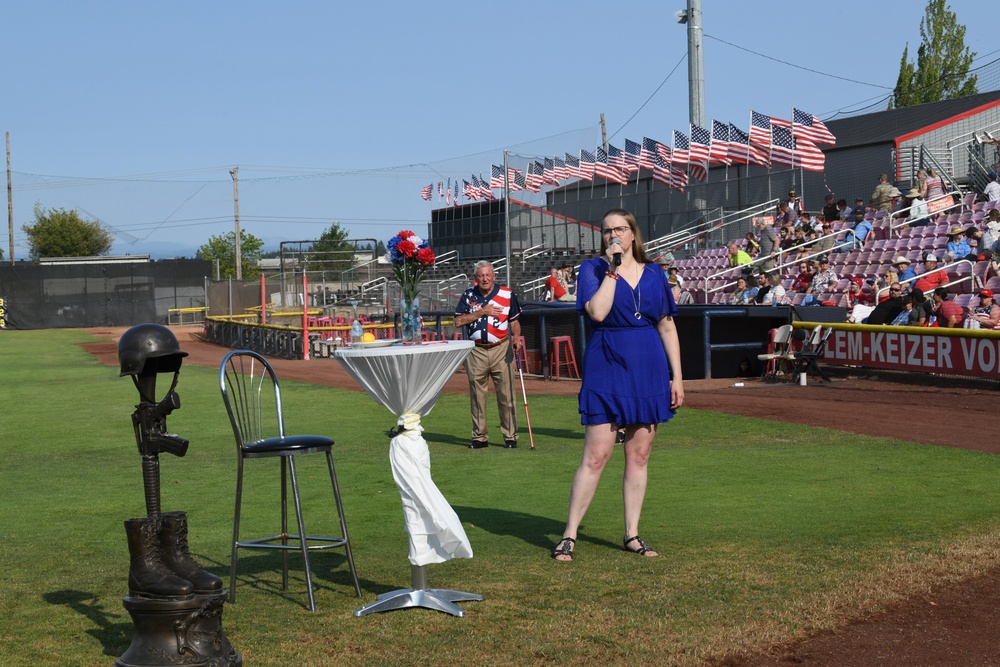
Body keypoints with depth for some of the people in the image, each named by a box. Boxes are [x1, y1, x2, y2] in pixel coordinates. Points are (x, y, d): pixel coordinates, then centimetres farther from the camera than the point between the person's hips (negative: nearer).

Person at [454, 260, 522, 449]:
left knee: (506, 394, -3)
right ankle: (479, 437, 15)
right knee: (477, 395, 6)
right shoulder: (468, 295, 5)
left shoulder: (507, 295, 2)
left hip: (501, 349, -2)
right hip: (476, 351, 2)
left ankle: (510, 436, 4)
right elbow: (458, 321, -2)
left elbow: (514, 321, 7)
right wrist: (482, 312, -10)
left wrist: (516, 338, -12)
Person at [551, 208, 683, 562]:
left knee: (638, 456, 8)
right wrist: (612, 269, -15)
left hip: (648, 371, 4)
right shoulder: (593, 269, -1)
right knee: (596, 456, -8)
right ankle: (569, 536, -1)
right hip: (606, 369, -4)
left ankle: (632, 534, 16)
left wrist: (677, 377, 7)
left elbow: (667, 326, 11)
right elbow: (597, 312, -19)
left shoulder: (652, 274, 10)